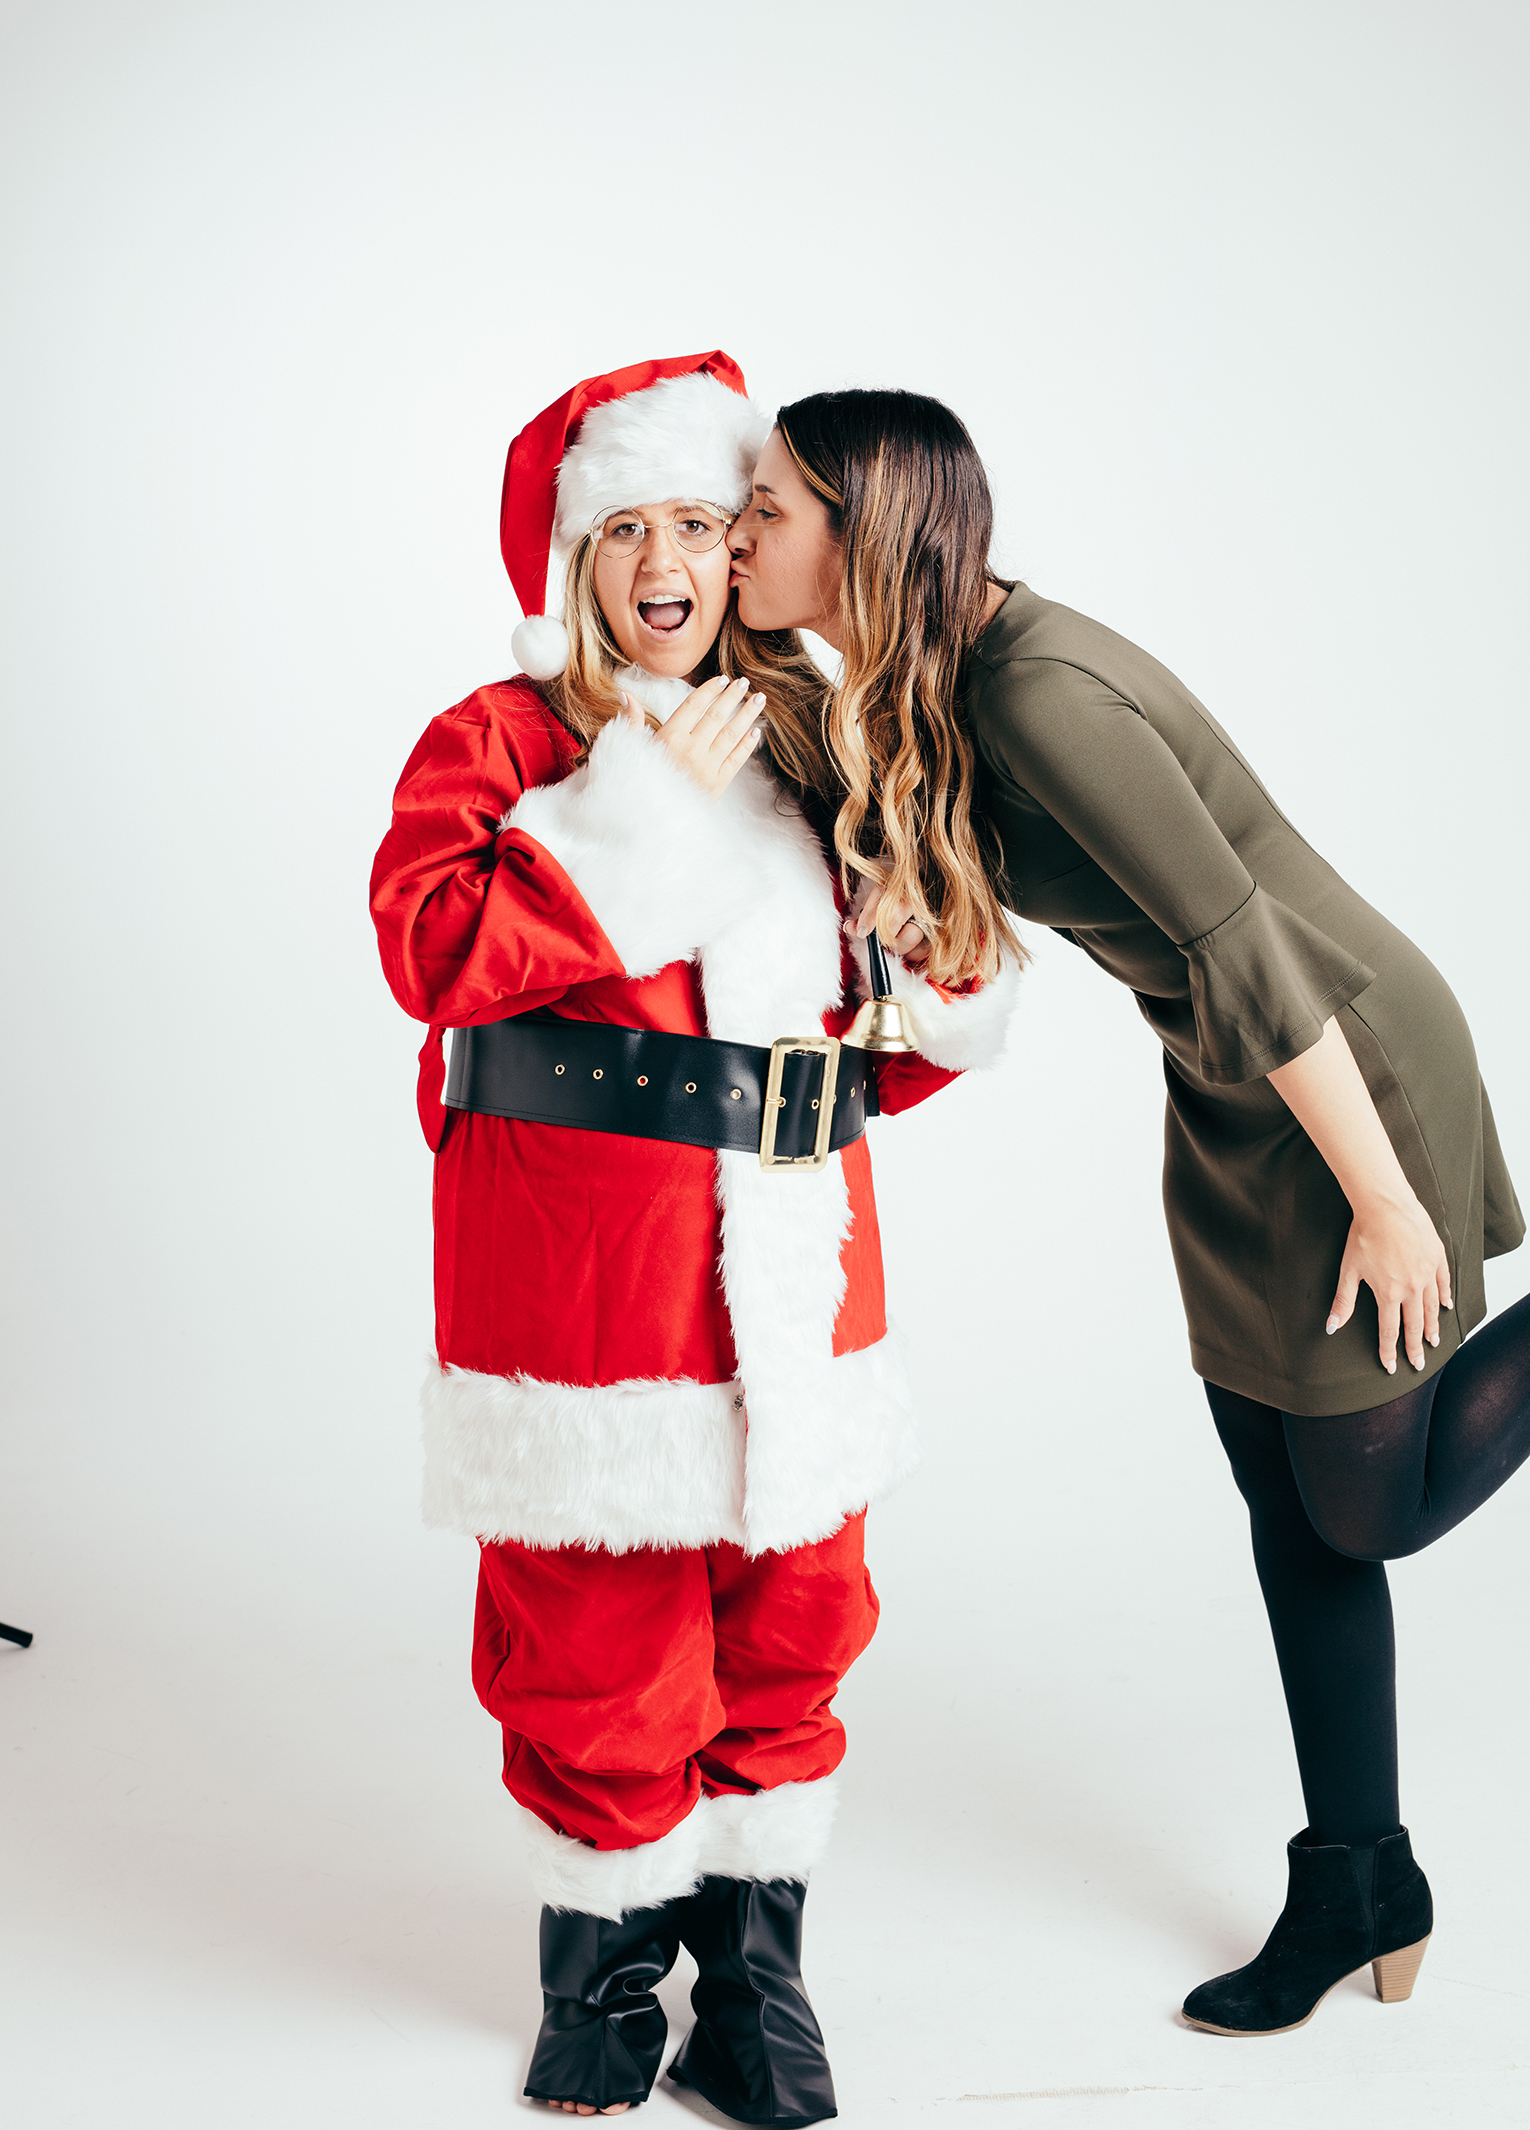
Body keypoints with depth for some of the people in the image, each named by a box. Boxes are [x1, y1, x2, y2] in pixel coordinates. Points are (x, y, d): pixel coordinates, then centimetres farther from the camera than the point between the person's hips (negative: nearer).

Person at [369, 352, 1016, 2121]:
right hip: (581, 1259, -4)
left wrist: (954, 1005, 2)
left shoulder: (804, 747, 15)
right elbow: (430, 943, -19)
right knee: (596, 1636, 4)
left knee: (787, 1620, 11)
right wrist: (640, 811, -18)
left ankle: (754, 1976, 28)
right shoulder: (497, 740, -1)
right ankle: (600, 1974, 27)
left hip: (788, 1268, 5)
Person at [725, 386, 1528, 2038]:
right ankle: (1358, 1890, 29)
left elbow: (1246, 954, -27)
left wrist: (1384, 1204, -21)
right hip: (1226, 1092, 9)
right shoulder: (919, 697, -1)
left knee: (1374, 1508, 6)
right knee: (1288, 1509, 14)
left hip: (1350, 1077, -9)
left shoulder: (1039, 695, -30)